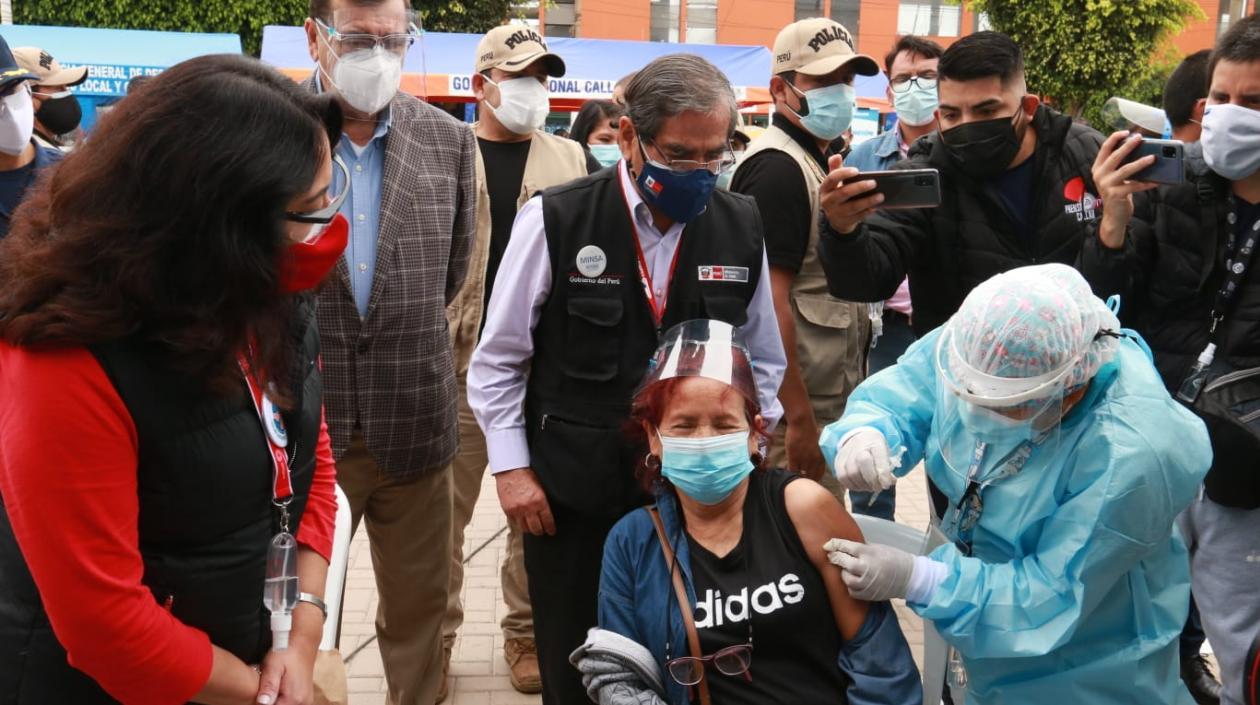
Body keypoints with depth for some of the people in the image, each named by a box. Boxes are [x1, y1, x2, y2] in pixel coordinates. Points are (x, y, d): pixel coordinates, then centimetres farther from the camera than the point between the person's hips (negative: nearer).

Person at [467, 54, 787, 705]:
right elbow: (498, 359, -1)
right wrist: (511, 468, -4)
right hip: (571, 496, -2)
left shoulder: (742, 229, 0)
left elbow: (763, 360, 13)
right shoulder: (554, 221, -10)